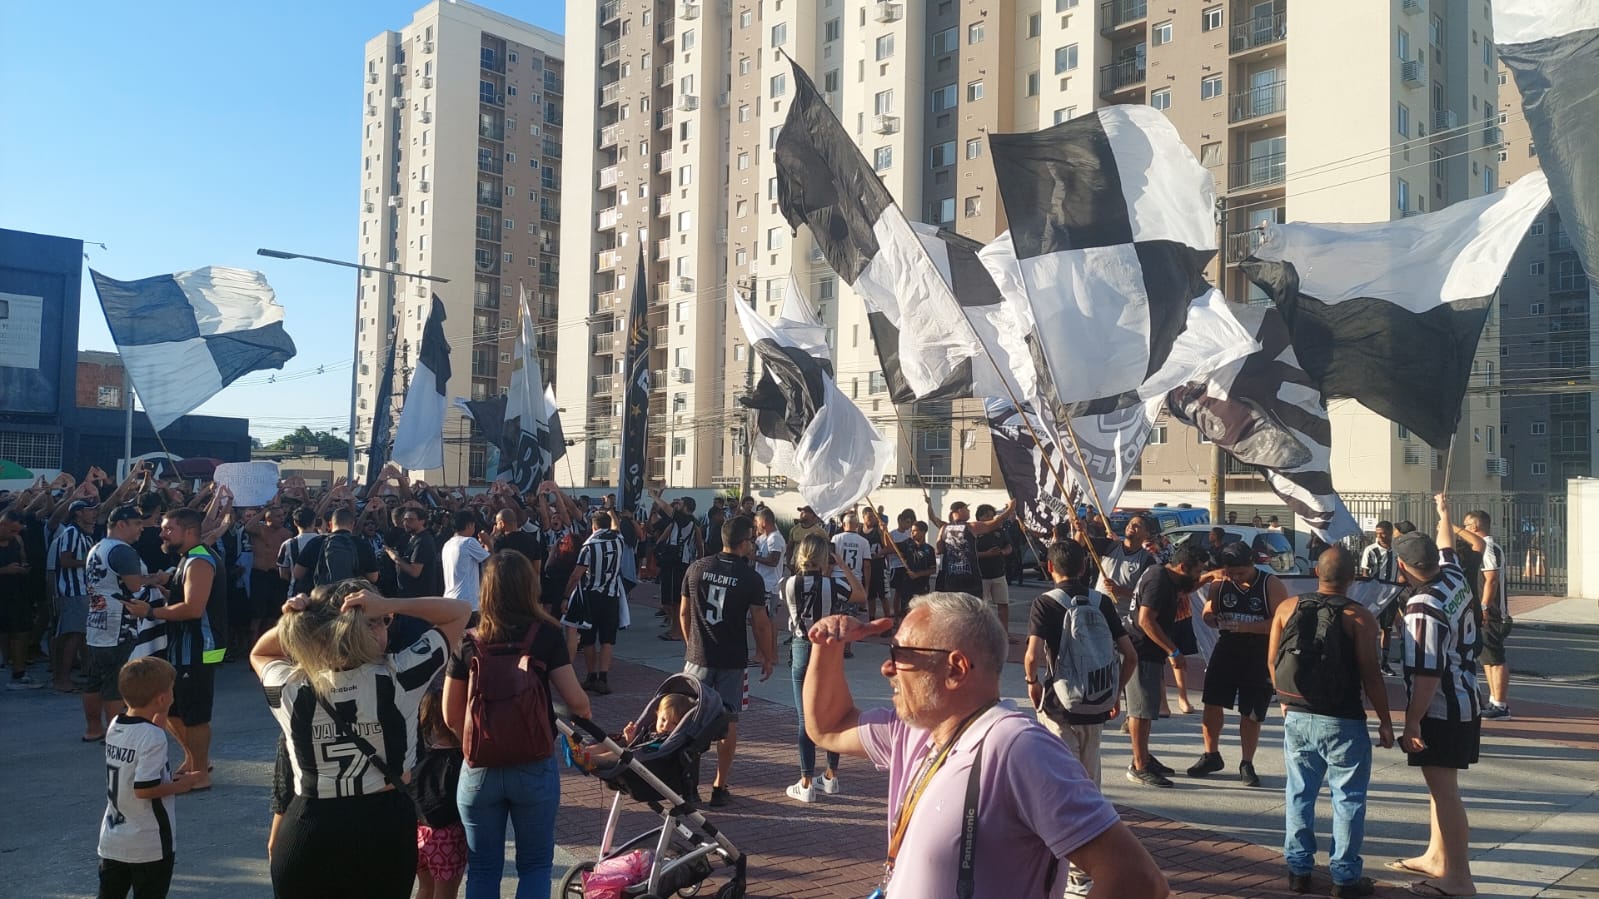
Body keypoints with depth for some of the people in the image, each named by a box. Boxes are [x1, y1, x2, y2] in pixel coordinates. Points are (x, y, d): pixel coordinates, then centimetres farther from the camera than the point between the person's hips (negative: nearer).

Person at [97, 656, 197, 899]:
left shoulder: (114, 726, 1)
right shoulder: (153, 737, -23)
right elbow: (144, 789, -26)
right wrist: (179, 785, -10)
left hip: (112, 840, 7)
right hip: (149, 846, -7)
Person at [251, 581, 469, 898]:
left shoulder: (291, 688, -9)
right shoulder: (398, 678, -15)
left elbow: (258, 654, 17)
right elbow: (459, 611, -4)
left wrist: (289, 621, -4)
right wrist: (391, 605, -15)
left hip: (307, 833, 1)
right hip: (384, 829, -1)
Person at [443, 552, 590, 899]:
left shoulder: (469, 644, -3)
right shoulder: (546, 635, -7)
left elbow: (451, 716, 0)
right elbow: (576, 701, -8)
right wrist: (586, 712, 14)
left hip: (480, 769, 1)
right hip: (535, 767, -1)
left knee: (483, 869, 16)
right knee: (535, 865, 15)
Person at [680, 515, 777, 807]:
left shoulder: (697, 568, -1)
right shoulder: (751, 578, -9)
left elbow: (683, 613, 6)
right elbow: (761, 622, -6)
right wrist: (767, 658, 7)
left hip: (698, 657, 2)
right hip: (732, 660, -2)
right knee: (728, 721, 7)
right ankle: (720, 787, 11)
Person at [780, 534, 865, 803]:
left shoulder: (789, 584, -10)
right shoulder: (832, 585, -13)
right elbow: (862, 594, 4)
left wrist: (822, 574, 13)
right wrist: (843, 565, 4)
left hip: (801, 651, 0)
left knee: (806, 719, 5)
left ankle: (806, 784, 7)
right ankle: (831, 776, 26)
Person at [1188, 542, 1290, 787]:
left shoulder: (1272, 586, -11)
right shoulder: (1220, 584, 2)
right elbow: (1208, 614, 9)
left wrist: (1247, 627, -26)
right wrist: (1216, 621, -14)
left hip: (1259, 657, -4)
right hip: (1226, 650, 4)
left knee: (1251, 714, 4)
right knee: (1211, 704, 4)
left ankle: (1246, 764, 19)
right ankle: (1211, 756, 21)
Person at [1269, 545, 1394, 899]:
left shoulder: (1287, 609, 1)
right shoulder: (1360, 617, -11)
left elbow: (1273, 661, 7)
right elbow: (1370, 676, -11)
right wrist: (1385, 721, -1)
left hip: (1297, 717, 4)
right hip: (1341, 722, -4)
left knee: (1299, 794, 14)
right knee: (1348, 797, 8)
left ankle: (1298, 869, 21)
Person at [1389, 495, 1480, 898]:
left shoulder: (1424, 608, -25)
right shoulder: (1455, 578, 0)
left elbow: (1426, 675, -26)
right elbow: (1446, 547, 24)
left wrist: (1411, 723, -22)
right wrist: (1443, 512, 41)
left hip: (1440, 711, -10)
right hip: (1463, 703, 10)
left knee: (1444, 791, -4)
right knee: (1441, 786, 20)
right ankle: (1436, 857, 32)